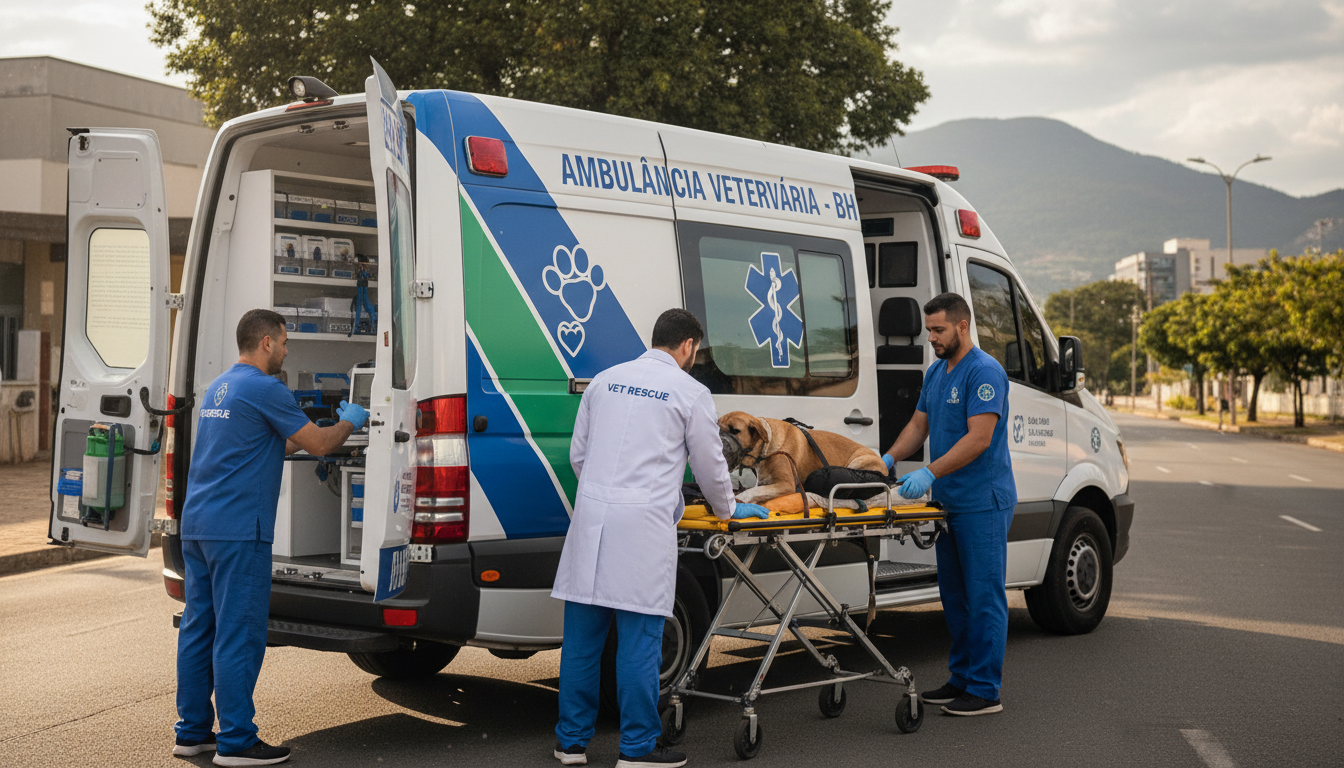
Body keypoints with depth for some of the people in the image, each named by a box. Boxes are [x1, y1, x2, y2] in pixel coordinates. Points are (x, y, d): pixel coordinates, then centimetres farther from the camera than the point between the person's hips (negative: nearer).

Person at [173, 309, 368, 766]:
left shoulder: (219, 387, 18)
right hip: (238, 530, -9)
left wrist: (318, 434, 29)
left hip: (196, 524, 9)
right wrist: (350, 422, 10)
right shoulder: (264, 388, -11)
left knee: (199, 629, 12)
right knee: (239, 634, -5)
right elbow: (319, 444, -8)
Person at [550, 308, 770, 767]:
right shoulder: (690, 392, 2)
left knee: (582, 637, 10)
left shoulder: (605, 380, 15)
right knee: (639, 639, 1)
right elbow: (710, 465, 10)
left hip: (591, 515, 5)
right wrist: (727, 509, 28)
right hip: (643, 524, -5)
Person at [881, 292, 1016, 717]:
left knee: (984, 597, -4)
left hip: (983, 505, -9)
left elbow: (979, 438, -22)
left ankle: (985, 689, 1)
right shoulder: (936, 372, 14)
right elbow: (918, 425, 18)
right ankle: (962, 679, 23)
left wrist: (929, 474, -27)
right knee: (954, 597, 14)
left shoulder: (984, 372, -15)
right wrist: (888, 459, 1)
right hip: (949, 502, 9)